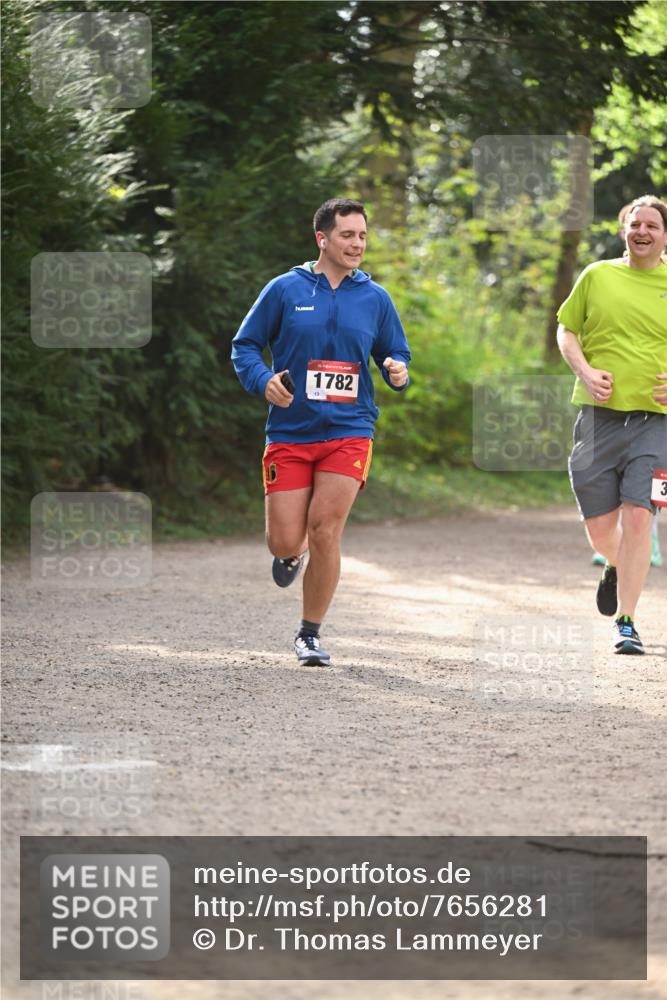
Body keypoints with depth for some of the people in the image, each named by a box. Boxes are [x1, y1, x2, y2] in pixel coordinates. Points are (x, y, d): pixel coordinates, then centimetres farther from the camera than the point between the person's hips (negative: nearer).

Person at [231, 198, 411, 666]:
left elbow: (396, 353, 15)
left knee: (325, 533, -10)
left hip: (348, 433, 0)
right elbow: (244, 345, 6)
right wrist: (263, 381, -13)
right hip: (289, 432, 0)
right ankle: (292, 553, 37)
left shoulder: (375, 298, 6)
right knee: (285, 542, -4)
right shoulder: (285, 289, 1)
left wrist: (398, 372, -8)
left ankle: (311, 635, 7)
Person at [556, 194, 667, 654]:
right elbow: (566, 330, 15)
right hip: (600, 415, 2)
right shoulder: (597, 276, 7)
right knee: (600, 527, 7)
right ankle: (618, 567, 43)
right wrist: (584, 371, -3)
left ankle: (626, 621, -3)